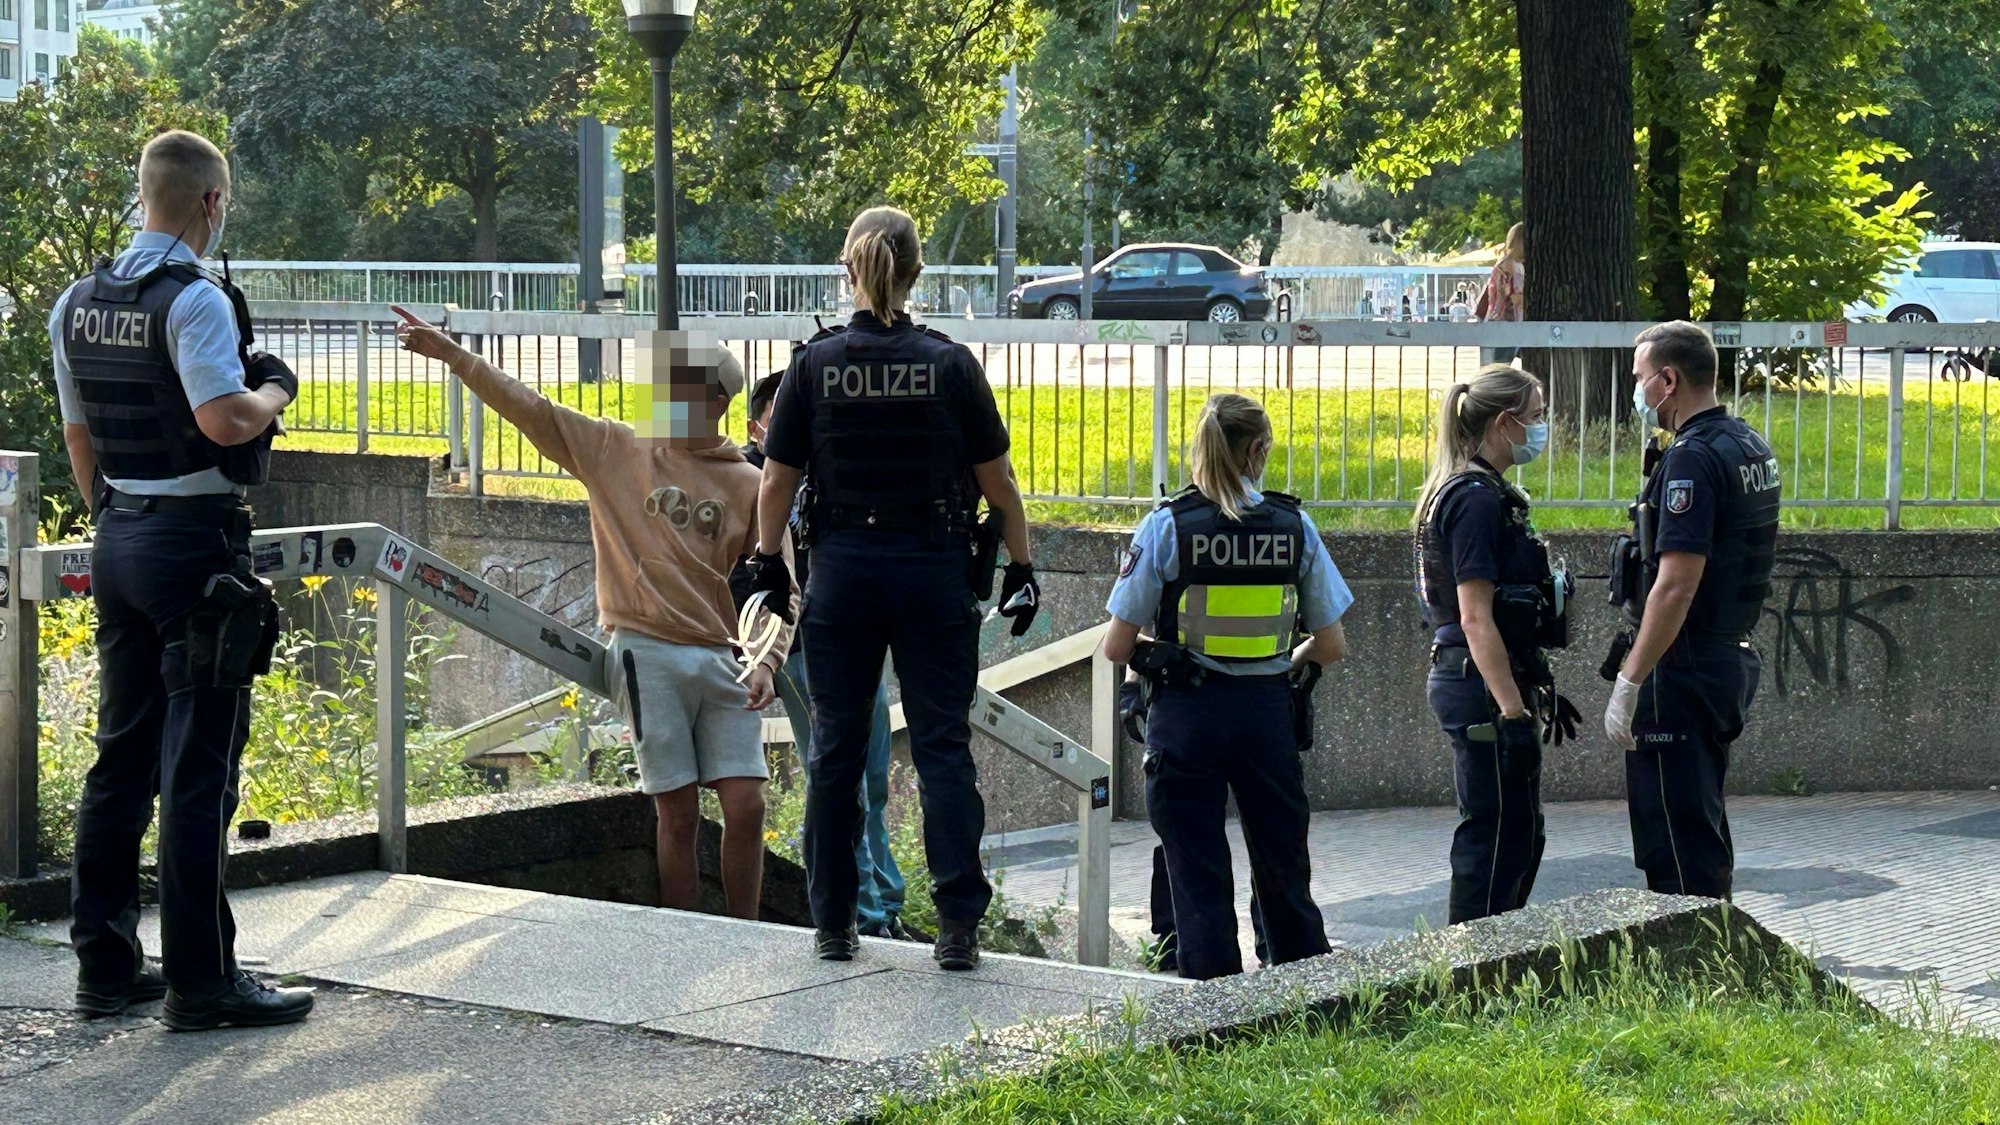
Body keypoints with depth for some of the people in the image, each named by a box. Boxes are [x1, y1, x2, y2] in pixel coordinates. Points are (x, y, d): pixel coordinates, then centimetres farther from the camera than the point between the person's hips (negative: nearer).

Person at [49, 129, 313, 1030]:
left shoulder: (78, 304, 10)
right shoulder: (194, 299, -15)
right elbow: (225, 419, -26)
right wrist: (275, 391, -6)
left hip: (117, 543, 8)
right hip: (195, 542, -8)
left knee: (121, 755, 14)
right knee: (200, 768, -5)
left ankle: (105, 963, 18)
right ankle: (199, 980, -2)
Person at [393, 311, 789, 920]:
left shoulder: (747, 485, 7)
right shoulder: (616, 449, 7)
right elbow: (531, 409, 1)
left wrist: (766, 663, -7)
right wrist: (450, 352, -7)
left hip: (724, 662, 1)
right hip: (647, 653, -1)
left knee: (746, 807, -3)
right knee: (677, 814, 0)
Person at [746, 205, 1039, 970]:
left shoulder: (814, 364, -3)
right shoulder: (949, 364, -4)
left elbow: (777, 483, 1)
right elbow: (997, 483, 0)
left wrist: (768, 563, 14)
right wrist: (1021, 567, 9)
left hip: (843, 571, 1)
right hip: (933, 570, -1)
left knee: (836, 748, 10)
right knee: (942, 744, 2)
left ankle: (832, 924, 14)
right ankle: (958, 923, -4)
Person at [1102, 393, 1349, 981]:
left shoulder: (1166, 525, -8)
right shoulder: (1293, 526, -1)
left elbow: (1117, 646, -6)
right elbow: (1331, 646, 3)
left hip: (1186, 715, -2)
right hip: (1267, 712, 2)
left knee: (1199, 881, 5)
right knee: (1284, 876, 14)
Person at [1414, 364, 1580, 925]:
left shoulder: (1486, 493, 15)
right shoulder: (1477, 499, -17)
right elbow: (1476, 619, -22)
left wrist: (1539, 692, 23)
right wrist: (1513, 713, -23)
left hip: (1478, 683, 11)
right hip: (1483, 689, -11)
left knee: (1520, 836, 16)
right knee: (1497, 836, -5)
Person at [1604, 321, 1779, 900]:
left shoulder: (1693, 460, -19)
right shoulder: (1751, 446, 12)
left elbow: (1677, 585, -25)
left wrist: (1629, 682, -22)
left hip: (1682, 669, -10)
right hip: (1730, 656, 10)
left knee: (1674, 838, -5)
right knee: (1703, 829, 18)